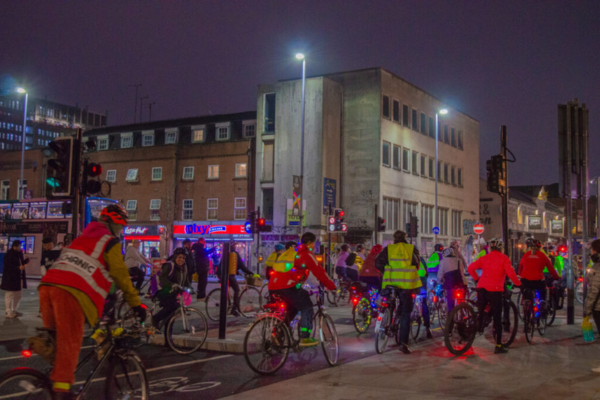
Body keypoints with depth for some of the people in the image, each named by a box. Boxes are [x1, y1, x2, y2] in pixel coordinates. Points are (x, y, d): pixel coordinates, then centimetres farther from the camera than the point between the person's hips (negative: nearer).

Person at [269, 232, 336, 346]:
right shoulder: (307, 254, 2)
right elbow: (319, 272, 0)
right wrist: (332, 286, 8)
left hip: (273, 286, 8)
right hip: (288, 286, -8)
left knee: (291, 309, 26)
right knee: (306, 308, 7)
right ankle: (305, 338, 3)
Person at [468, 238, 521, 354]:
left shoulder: (484, 258, 14)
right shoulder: (504, 258, 2)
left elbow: (470, 268, 8)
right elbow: (510, 273, -10)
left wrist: (477, 278, 21)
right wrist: (518, 283, 3)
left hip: (482, 288, 4)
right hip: (495, 289, -4)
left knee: (480, 312, 17)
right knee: (497, 318, 1)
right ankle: (498, 346, 4)